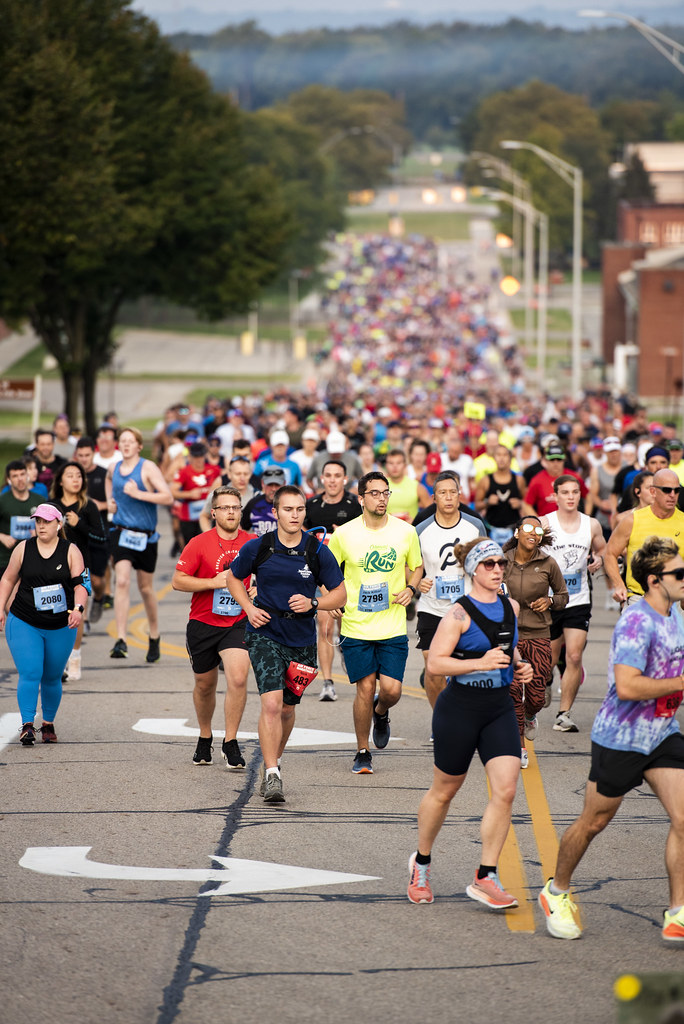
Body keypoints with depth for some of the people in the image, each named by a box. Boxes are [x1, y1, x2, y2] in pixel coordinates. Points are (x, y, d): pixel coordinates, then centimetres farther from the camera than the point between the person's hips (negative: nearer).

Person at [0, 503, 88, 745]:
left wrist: (78, 608, -23)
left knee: (52, 678, 10)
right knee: (30, 674, -14)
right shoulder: (23, 549, 1)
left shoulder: (70, 551, -1)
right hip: (24, 624, -1)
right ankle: (27, 726, -15)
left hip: (61, 626, 1)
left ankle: (48, 724, 26)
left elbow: (80, 583, -7)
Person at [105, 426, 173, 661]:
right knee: (122, 582, -17)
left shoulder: (148, 468, -8)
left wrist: (138, 493, -24)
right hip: (120, 533, 2)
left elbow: (168, 497, -16)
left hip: (145, 535, -2)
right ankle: (121, 640, -22)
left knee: (146, 588, 11)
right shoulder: (113, 468, 6)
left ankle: (154, 638, 33)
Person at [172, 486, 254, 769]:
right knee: (205, 685, 13)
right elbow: (178, 581, -7)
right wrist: (214, 582, -17)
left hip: (238, 624, 0)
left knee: (238, 679, -19)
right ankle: (204, 738, 37)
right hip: (203, 625, 0)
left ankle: (230, 743, -9)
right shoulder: (199, 544, -5)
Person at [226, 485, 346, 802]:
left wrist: (312, 603, -16)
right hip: (264, 634, -2)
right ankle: (271, 775, -17)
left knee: (287, 709, 14)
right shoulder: (257, 548, -6)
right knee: (271, 703, -18)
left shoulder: (317, 552, -5)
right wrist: (249, 608, -4)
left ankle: (274, 760, 39)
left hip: (301, 639, 2)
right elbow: (233, 577, 12)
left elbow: (340, 594, 2)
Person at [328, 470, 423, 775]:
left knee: (391, 689, -7)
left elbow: (417, 567, 16)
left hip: (393, 627, 1)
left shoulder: (406, 531, 0)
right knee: (365, 688, -2)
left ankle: (380, 713, 31)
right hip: (356, 626, -1)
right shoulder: (344, 534, -4)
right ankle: (362, 753, 16)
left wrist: (411, 589, -3)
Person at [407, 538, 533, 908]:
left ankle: (485, 878, -4)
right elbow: (435, 662, -17)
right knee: (444, 791, 10)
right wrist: (480, 663, -26)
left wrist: (518, 666, 5)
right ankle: (421, 863, 34)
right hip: (460, 709, -5)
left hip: (500, 710, 5)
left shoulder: (510, 607, 7)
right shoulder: (459, 613, -13)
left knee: (506, 789, -10)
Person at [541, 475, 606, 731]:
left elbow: (602, 549, 20)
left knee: (574, 657, -9)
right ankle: (544, 682, 45)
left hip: (579, 601, 1)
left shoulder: (592, 525, 4)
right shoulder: (545, 523, -5)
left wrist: (598, 559, -2)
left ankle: (564, 714, -1)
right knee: (549, 657, 9)